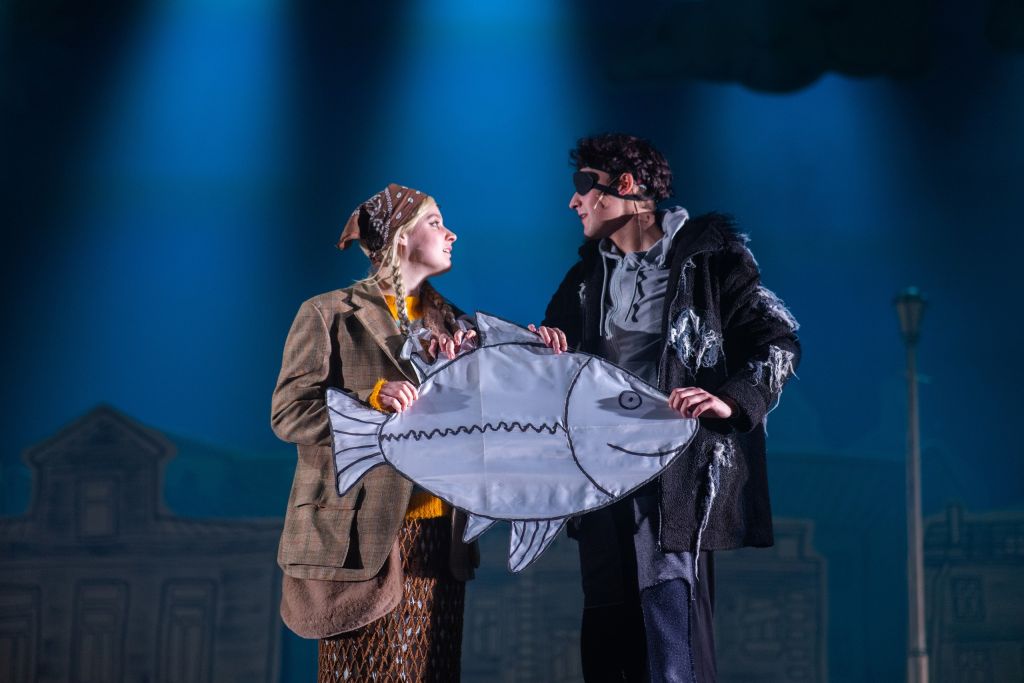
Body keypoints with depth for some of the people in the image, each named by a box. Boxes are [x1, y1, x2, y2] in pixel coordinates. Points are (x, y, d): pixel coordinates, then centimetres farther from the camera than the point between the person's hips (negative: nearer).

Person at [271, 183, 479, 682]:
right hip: (362, 536, -5)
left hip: (438, 536, 5)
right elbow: (289, 414, -8)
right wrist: (370, 399, -21)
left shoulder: (448, 321, 16)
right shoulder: (329, 314, -1)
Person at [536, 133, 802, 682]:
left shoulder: (706, 255, 0)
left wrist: (732, 399, -23)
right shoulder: (587, 276, 18)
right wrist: (545, 349, -2)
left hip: (676, 472, -6)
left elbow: (778, 341, -5)